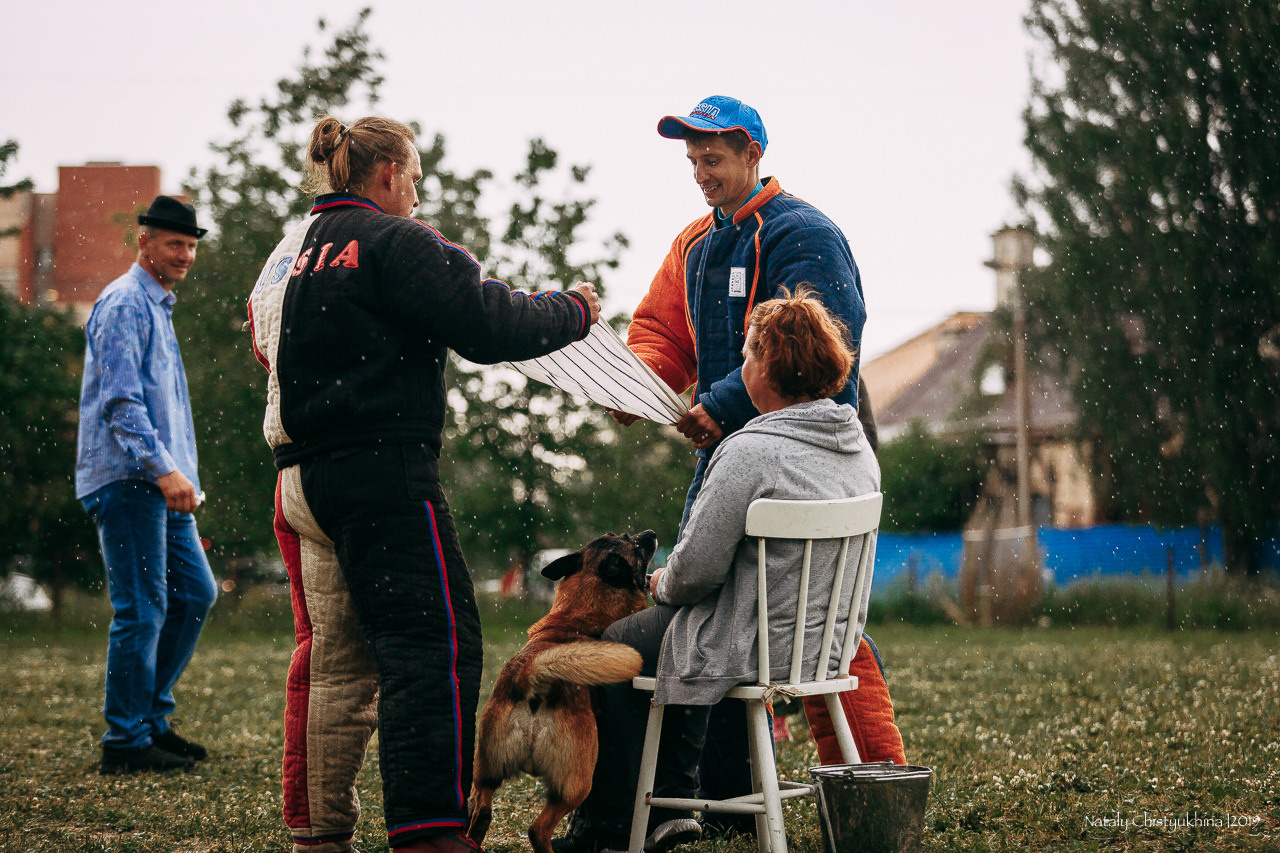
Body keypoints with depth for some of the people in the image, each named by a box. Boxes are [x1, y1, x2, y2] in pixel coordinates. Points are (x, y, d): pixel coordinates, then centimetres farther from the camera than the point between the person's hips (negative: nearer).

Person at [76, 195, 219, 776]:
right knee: (141, 609, -9)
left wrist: (179, 473, 24)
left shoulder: (159, 308, 22)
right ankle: (126, 742, -4)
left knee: (194, 593, 10)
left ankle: (152, 718, 18)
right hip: (127, 479, -10)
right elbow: (121, 401, -19)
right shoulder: (125, 304, -10)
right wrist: (162, 468, -26)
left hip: (158, 482, 10)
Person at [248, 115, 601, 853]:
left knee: (339, 659, 13)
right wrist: (573, 313, 2)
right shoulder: (392, 241, -8)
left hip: (310, 474, 9)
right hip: (383, 469, -9)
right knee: (436, 645, -10)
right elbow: (485, 325, -13)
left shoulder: (297, 251, 18)